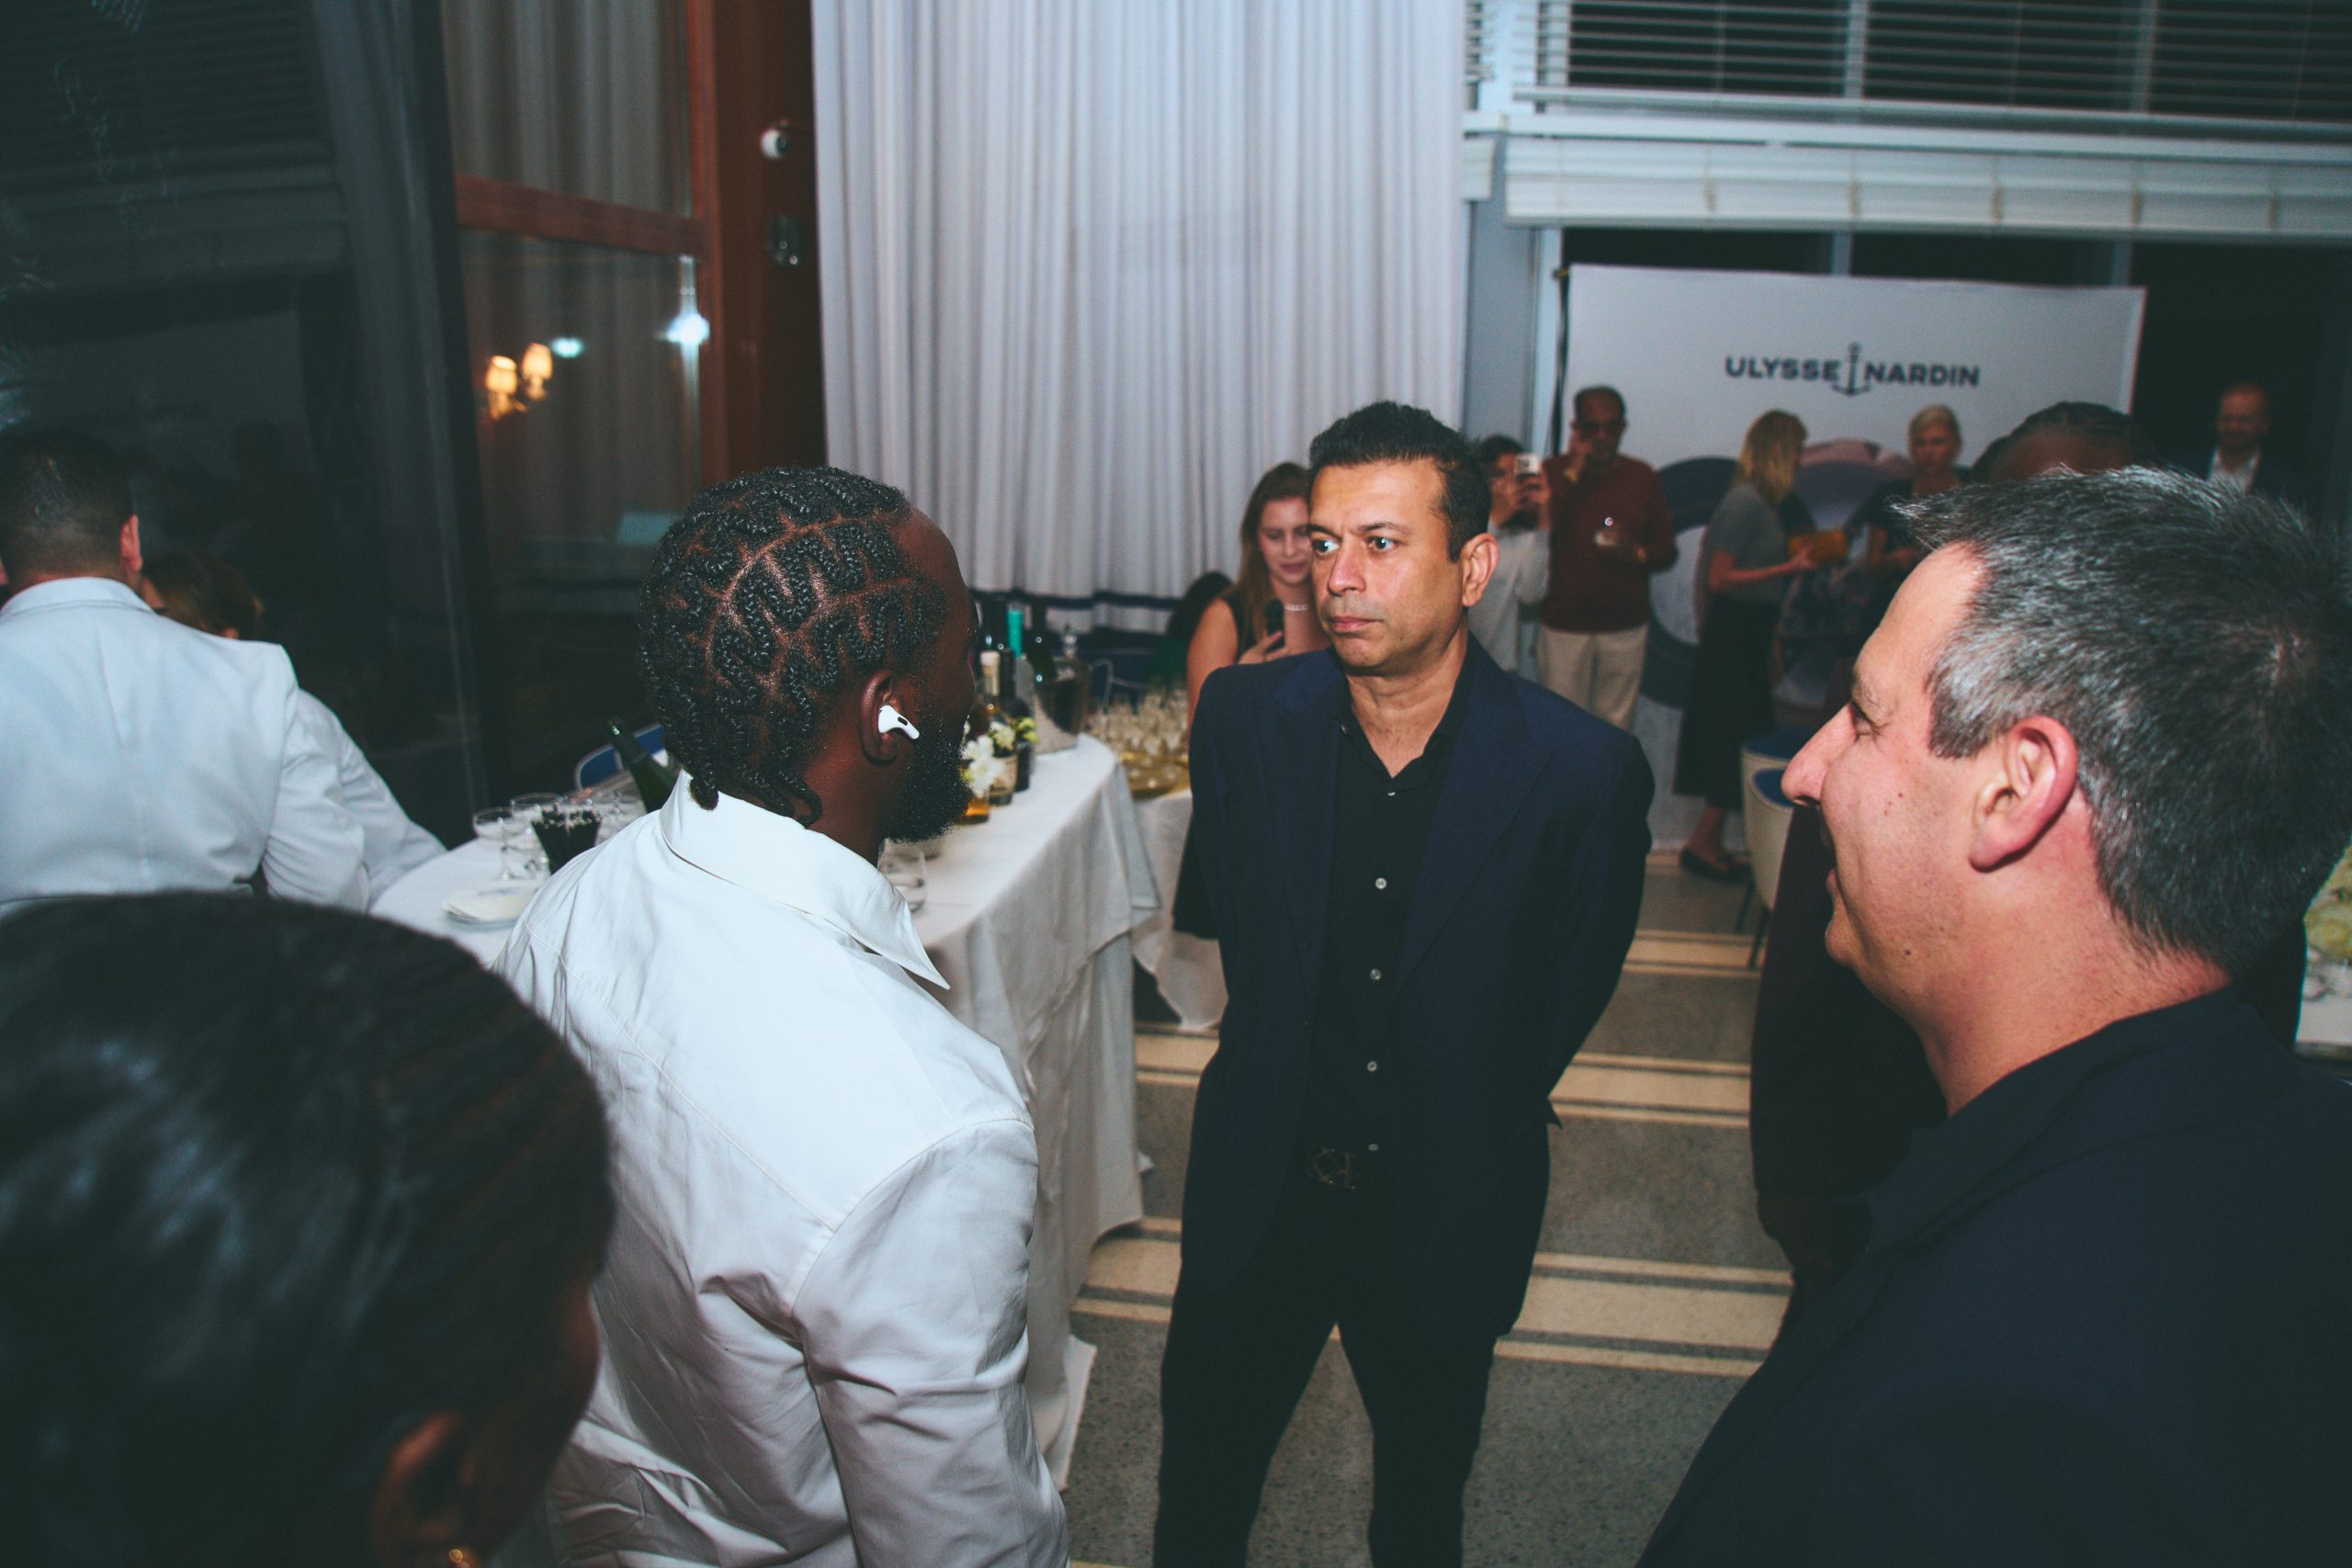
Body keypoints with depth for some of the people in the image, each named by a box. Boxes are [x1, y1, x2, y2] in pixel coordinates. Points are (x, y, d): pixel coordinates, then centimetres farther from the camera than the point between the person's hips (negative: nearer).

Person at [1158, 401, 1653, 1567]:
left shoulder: (1584, 772, -19)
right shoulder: (1246, 716, -12)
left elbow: (1572, 988, -2)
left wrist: (1469, 1116, 7)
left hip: (1447, 1202, -1)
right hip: (1262, 1179, 2)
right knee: (1202, 1473, 20)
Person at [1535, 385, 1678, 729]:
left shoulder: (1642, 477, 8)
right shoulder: (1553, 472, 0)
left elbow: (1667, 551, 9)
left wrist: (1636, 553, -14)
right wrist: (1573, 472, -14)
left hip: (1626, 627, 2)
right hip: (1564, 625, -2)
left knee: (1617, 726, 4)